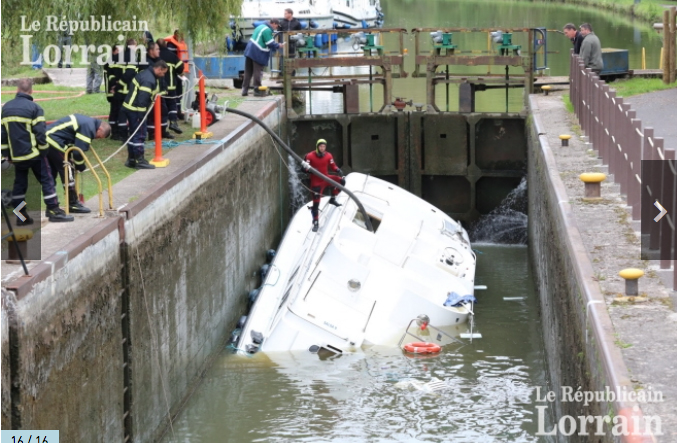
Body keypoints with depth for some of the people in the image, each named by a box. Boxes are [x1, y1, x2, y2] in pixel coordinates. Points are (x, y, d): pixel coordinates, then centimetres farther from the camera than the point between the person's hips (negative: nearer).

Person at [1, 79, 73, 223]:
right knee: (47, 180, 2)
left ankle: (21, 216, 13)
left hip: (16, 155, 5)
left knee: (19, 183, 13)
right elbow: (40, 132, -14)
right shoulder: (34, 107, -10)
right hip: (33, 154, -5)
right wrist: (43, 151, -3)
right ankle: (54, 212, -2)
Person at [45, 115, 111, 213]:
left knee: (51, 175, 14)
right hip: (55, 142, -11)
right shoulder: (88, 127, -15)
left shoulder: (88, 121, 16)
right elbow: (79, 150, -17)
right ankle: (73, 204, 4)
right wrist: (80, 167, -1)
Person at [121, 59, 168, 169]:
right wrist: (141, 116, -22)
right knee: (139, 135, -6)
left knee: (134, 134, 15)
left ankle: (131, 160, 19)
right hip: (135, 110, -11)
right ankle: (139, 160, -3)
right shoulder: (149, 80, -22)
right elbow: (142, 99, -25)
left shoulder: (146, 73, 11)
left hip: (130, 107, 11)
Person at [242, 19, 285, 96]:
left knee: (248, 72, 10)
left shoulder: (261, 26, 17)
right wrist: (279, 45, 0)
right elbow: (270, 44, -15)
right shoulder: (267, 30, -14)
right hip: (258, 53, -9)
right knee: (257, 72, -2)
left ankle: (244, 90, 11)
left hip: (249, 51, 9)